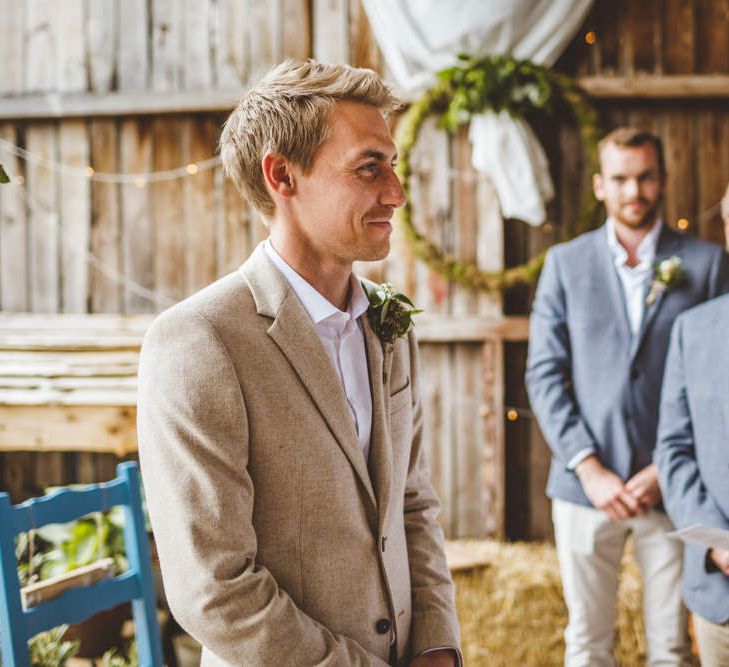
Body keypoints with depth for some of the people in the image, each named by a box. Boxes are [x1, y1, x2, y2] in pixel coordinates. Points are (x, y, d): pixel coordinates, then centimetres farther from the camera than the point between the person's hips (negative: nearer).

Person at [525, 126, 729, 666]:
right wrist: (589, 469, -8)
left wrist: (668, 470, -8)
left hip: (670, 486, -1)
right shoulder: (565, 263, 6)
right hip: (586, 482, 1)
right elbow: (544, 374, 2)